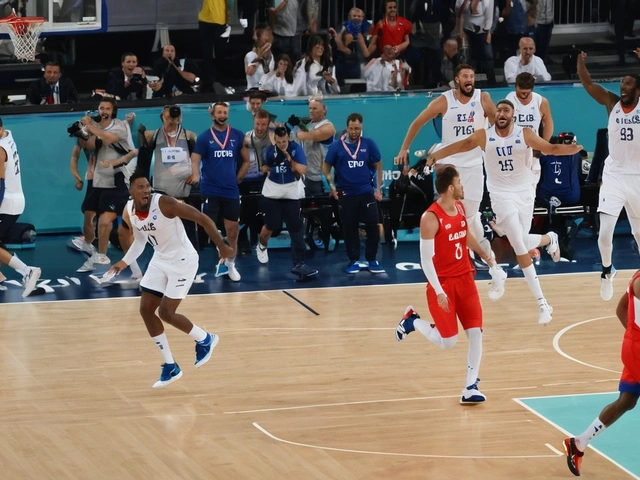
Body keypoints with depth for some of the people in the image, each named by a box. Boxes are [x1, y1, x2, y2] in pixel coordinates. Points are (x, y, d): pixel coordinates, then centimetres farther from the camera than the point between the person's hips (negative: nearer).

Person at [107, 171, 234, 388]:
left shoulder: (165, 203, -27)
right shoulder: (128, 213, -5)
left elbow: (202, 219, -24)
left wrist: (221, 246, -27)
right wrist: (125, 262, 5)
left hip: (183, 260, -7)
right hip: (160, 260, 7)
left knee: (166, 312, -10)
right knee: (146, 310, 3)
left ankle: (205, 339, 18)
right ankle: (170, 366, 15)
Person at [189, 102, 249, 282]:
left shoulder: (238, 135, 5)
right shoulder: (204, 137, -1)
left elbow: (246, 160, 14)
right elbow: (195, 160, -9)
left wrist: (237, 178, 4)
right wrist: (195, 175, -29)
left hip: (231, 190, 3)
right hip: (210, 190, -3)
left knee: (232, 230, 7)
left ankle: (230, 264, 22)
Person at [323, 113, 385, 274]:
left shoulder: (369, 144, 0)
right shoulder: (336, 146, -1)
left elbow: (378, 166, 7)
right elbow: (326, 168, 7)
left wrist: (378, 189, 3)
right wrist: (332, 186, -4)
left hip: (367, 193, 0)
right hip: (346, 194, 0)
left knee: (373, 226, -3)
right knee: (349, 229, 6)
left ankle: (372, 260, 8)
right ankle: (354, 260, 17)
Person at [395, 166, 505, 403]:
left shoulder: (460, 207, 3)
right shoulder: (431, 218, -21)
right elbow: (426, 259, -20)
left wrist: (486, 257, 16)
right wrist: (439, 292, -23)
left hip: (465, 279, 7)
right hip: (442, 284, -6)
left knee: (476, 333, -4)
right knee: (448, 342, -2)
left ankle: (470, 388, 3)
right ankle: (412, 320, 25)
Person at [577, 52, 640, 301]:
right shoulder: (612, 103, -1)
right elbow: (587, 83, -9)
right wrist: (580, 62, -24)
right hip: (614, 176, 0)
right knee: (604, 233, -11)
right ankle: (607, 270, 14)